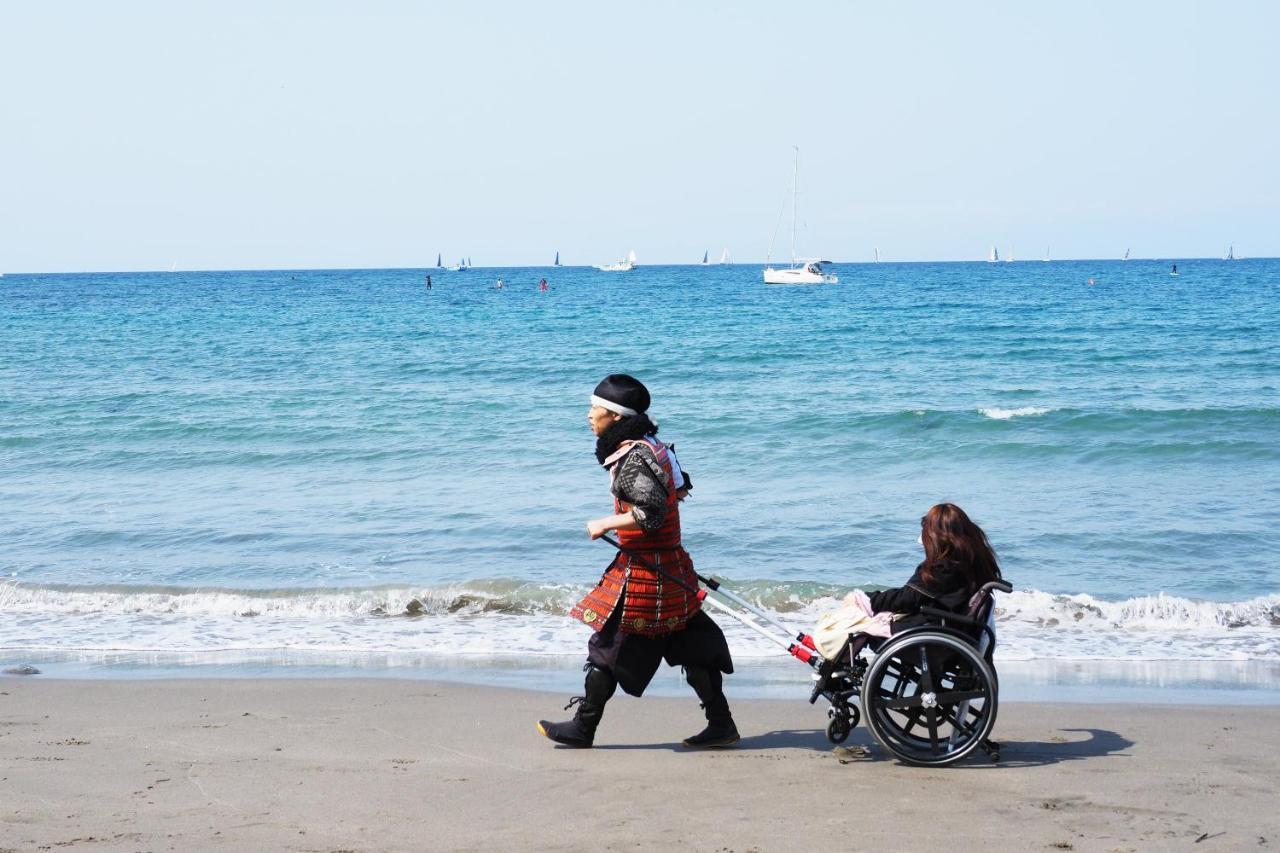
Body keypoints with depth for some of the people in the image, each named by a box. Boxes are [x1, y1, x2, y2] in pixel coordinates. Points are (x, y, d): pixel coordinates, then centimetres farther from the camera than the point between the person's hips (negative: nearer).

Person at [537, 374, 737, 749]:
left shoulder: (634, 458, -19)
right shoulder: (652, 447, 10)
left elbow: (651, 513, -27)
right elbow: (680, 486, 24)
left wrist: (605, 524, -16)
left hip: (643, 571, -9)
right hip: (672, 565, 9)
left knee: (609, 644, 2)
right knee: (690, 646, 11)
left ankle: (583, 728, 11)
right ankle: (721, 725, 12)